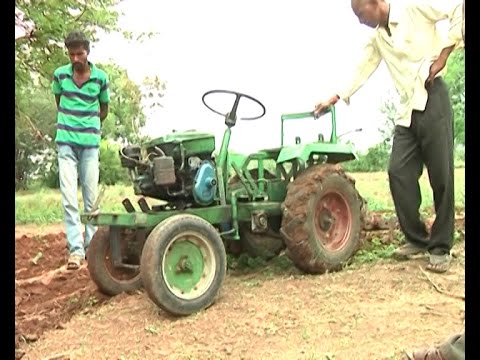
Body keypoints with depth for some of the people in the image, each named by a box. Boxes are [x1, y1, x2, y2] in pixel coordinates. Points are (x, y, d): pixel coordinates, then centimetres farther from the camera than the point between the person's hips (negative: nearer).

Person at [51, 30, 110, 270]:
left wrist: (89, 126, 11)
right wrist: (68, 122, 11)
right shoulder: (60, 75, -1)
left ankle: (91, 245, 16)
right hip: (66, 143, 0)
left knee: (91, 196, 5)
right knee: (69, 197, -7)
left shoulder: (101, 78, -2)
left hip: (90, 143, 0)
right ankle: (76, 249, -5)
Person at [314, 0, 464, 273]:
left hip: (432, 99, -7)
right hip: (407, 110, 7)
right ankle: (416, 238, 12)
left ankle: (441, 247, 4)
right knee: (399, 172, -2)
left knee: (441, 176, -4)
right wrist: (334, 100, 20)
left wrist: (444, 52, -12)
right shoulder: (377, 39, 18)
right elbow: (361, 71, 23)